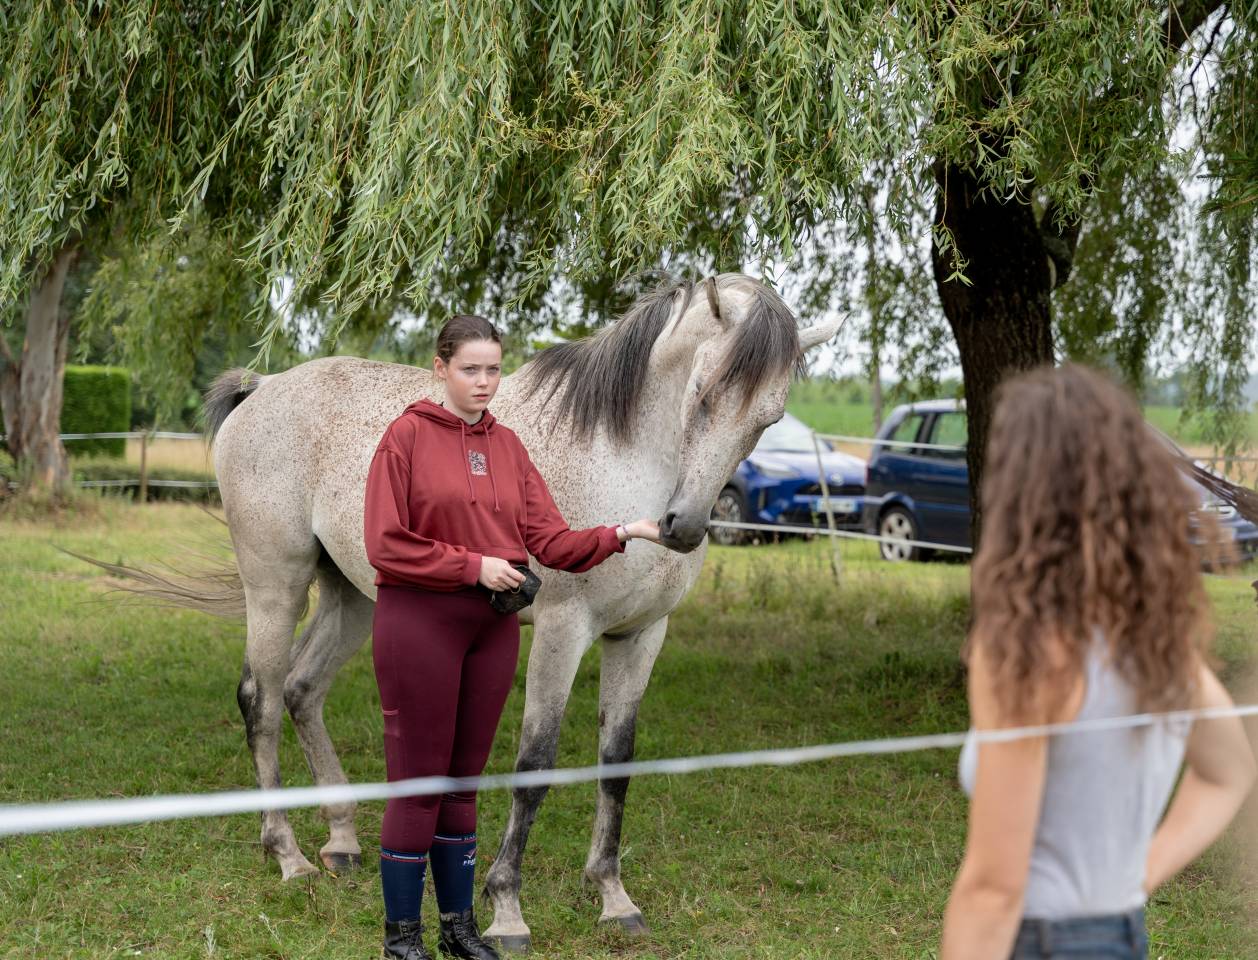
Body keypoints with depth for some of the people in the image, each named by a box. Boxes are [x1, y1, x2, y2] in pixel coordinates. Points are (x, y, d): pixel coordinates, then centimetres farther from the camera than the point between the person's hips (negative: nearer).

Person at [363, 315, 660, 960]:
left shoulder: (507, 445, 9)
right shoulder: (407, 436, -7)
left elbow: (550, 539, 4)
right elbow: (387, 545, -11)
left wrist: (618, 536, -11)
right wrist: (474, 565, -16)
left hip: (492, 627, 5)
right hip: (419, 623, -5)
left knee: (463, 777, 14)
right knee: (418, 779, 0)